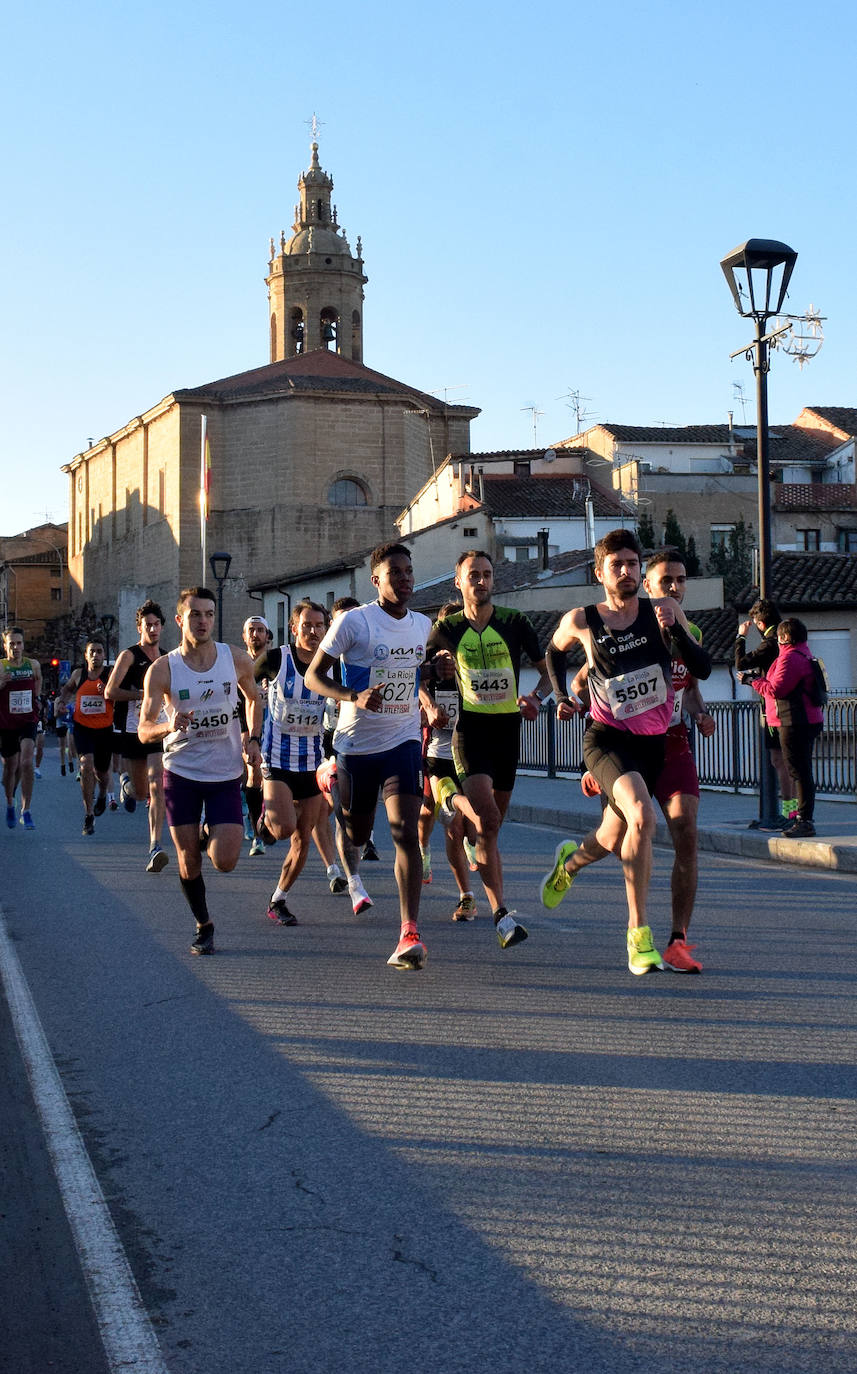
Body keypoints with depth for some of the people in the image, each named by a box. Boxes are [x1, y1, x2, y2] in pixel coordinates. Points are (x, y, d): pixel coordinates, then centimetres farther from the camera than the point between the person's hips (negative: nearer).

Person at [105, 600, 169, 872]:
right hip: (133, 733, -2)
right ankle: (125, 781, 48)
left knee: (157, 788, -15)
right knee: (141, 793, 10)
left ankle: (155, 847, -19)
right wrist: (145, 694, -17)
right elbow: (110, 692, -12)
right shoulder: (129, 655, -4)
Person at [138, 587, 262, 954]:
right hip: (181, 773, -1)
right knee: (188, 862, 4)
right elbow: (143, 731, -10)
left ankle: (216, 836, 28)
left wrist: (253, 739, 1)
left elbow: (253, 698, 16)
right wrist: (170, 726, -32)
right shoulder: (161, 669, -9)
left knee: (225, 862, -8)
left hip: (226, 773, 1)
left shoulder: (236, 659, -4)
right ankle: (203, 926, 27)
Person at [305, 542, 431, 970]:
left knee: (406, 832, -15)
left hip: (403, 741, 2)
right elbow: (313, 676, -9)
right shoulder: (354, 621, -10)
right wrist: (354, 697, -24)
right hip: (356, 742, -2)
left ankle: (409, 934, -18)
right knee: (356, 834, 13)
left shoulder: (424, 625, 5)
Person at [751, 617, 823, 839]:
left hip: (795, 723, -11)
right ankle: (802, 819, 19)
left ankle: (805, 821, -10)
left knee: (799, 771, -10)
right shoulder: (804, 653, 17)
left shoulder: (790, 657, -15)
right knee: (800, 771, 14)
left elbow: (776, 689, -19)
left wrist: (754, 681, -4)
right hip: (807, 720, 11)